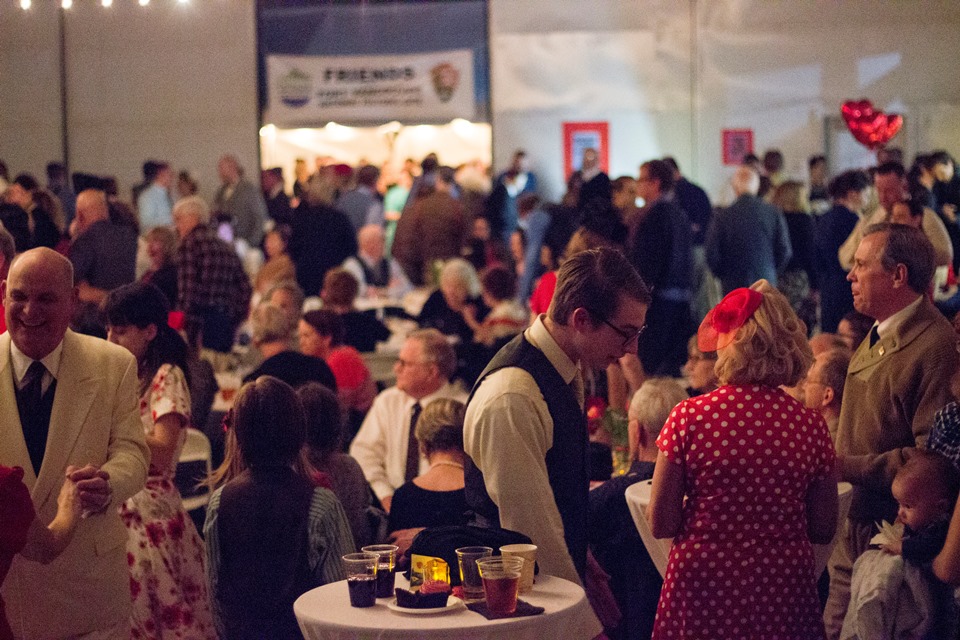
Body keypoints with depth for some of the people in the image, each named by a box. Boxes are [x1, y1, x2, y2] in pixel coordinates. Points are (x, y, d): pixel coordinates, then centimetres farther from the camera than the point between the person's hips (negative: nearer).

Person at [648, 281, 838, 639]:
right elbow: (824, 528, 2)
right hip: (782, 589, 2)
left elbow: (660, 524, -8)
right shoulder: (810, 425, -6)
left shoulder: (688, 417, -12)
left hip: (701, 585, -2)